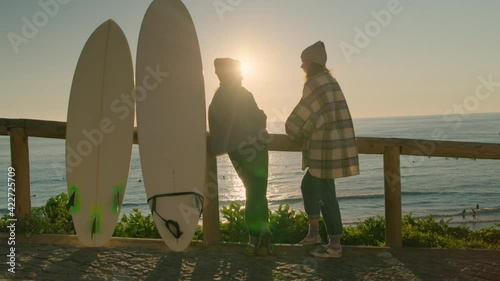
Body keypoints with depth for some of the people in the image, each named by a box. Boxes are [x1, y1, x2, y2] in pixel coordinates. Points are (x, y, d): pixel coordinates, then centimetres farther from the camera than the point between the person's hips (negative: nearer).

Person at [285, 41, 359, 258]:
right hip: (334, 147, 10)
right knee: (307, 186, 20)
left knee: (325, 195, -1)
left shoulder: (315, 84, -14)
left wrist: (292, 133, 6)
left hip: (326, 150, -10)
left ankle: (335, 246, 10)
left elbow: (301, 118, -14)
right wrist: (301, 133, 19)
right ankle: (313, 232, 28)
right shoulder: (329, 81, 16)